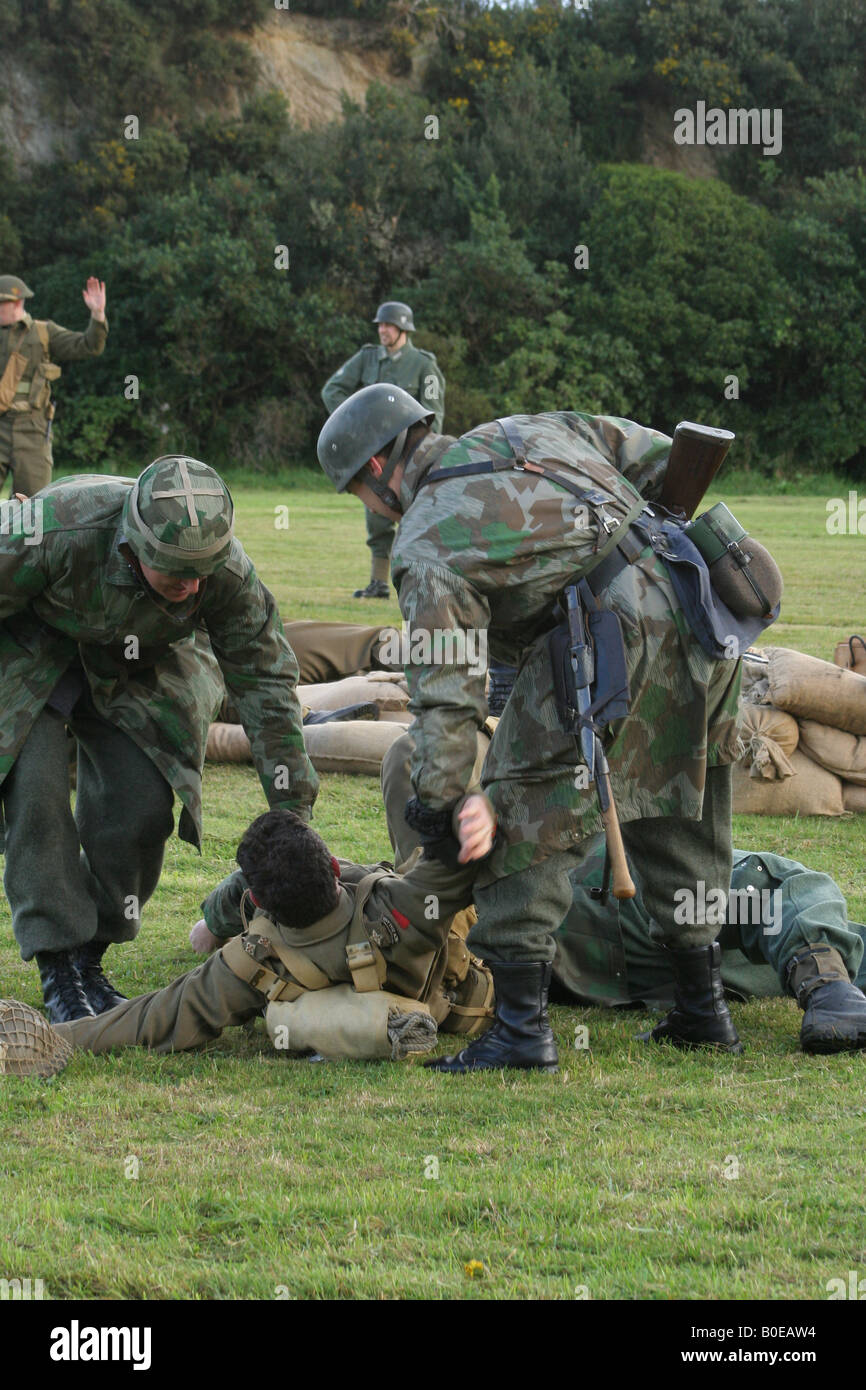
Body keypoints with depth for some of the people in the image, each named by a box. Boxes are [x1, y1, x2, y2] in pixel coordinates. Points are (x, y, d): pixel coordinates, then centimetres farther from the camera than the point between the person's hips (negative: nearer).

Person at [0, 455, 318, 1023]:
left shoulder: (227, 572, -29)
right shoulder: (53, 528, -41)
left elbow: (265, 680, -16)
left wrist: (293, 811, -14)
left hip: (132, 665, 3)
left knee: (142, 806, -9)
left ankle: (91, 960, 11)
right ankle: (58, 975, -11)